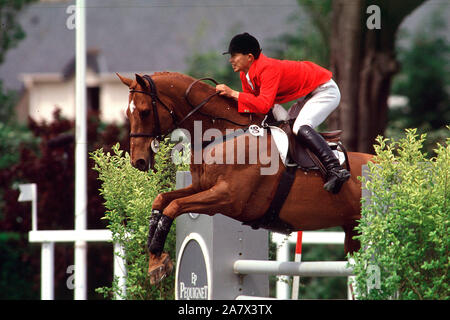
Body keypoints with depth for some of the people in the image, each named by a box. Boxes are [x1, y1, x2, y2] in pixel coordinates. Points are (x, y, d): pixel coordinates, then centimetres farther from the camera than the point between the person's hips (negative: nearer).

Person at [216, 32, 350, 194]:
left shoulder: (267, 68, -29)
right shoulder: (245, 74, 1)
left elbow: (264, 105, -37)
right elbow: (250, 106, 6)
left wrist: (233, 93, -34)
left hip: (325, 91, -11)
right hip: (308, 94, 11)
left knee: (300, 128, -28)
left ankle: (335, 170, -35)